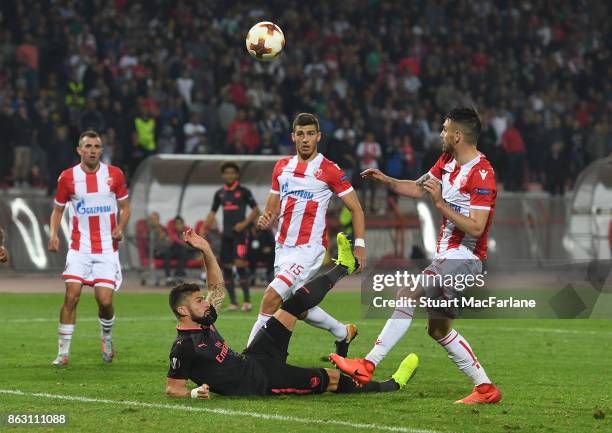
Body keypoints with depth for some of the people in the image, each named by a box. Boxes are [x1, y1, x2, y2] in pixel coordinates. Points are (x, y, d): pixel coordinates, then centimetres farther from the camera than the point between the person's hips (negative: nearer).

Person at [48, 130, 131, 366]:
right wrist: (53, 234, -6)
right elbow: (57, 209, 11)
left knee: (105, 300, -8)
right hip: (79, 247, 0)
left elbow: (125, 207, 10)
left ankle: (107, 337, 24)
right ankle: (63, 351, -5)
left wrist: (120, 227, -9)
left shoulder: (115, 174, 1)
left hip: (107, 247, 0)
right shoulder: (68, 177, 0)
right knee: (72, 295, -13)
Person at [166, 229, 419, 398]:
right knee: (329, 379, -4)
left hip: (254, 360, 9)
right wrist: (195, 393, -39)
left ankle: (343, 268, 23)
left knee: (295, 304, 5)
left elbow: (217, 287, 13)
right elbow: (172, 389, -19)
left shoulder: (204, 322, 3)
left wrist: (206, 251, 2)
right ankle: (392, 386, 14)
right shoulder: (184, 346, -22)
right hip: (262, 383, -9)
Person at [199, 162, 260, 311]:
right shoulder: (219, 193, 11)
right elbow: (212, 213, 17)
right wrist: (203, 228, 5)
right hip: (226, 234, 5)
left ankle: (247, 300, -12)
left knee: (240, 263, -18)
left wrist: (244, 223, -12)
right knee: (226, 266, 3)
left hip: (240, 233, -5)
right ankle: (233, 301, 11)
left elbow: (256, 210, 0)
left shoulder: (244, 192, -2)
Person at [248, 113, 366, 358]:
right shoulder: (281, 167, 10)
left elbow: (355, 208, -2)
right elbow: (272, 206, 17)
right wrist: (265, 220, -6)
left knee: (272, 297, -21)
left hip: (309, 248, -7)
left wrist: (359, 245, -9)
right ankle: (343, 333, 40)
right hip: (283, 246, 7)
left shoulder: (329, 171, -7)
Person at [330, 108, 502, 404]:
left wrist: (440, 203, -26)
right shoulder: (447, 160, 9)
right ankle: (485, 389, 19)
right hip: (448, 255, 10)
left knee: (409, 295, -23)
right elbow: (418, 189, 24)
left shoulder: (482, 175, -18)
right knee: (438, 329, 13)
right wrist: (387, 181, 9)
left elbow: (476, 228, -24)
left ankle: (367, 366, -26)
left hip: (463, 257, -10)